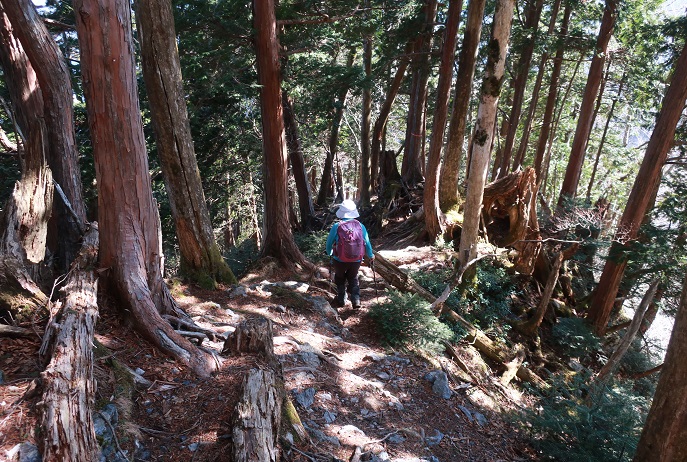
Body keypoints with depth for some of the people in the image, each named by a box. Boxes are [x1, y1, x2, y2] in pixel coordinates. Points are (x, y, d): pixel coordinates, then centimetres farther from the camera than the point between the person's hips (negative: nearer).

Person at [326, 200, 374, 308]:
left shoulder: (336, 227, -13)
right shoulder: (360, 226, -8)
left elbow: (329, 242, -1)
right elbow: (367, 243, 1)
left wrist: (329, 253, 21)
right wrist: (371, 255, 19)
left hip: (340, 260, -2)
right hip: (356, 260, 2)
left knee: (340, 280, 23)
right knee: (353, 279, 24)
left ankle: (341, 300, 33)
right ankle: (356, 300, 15)